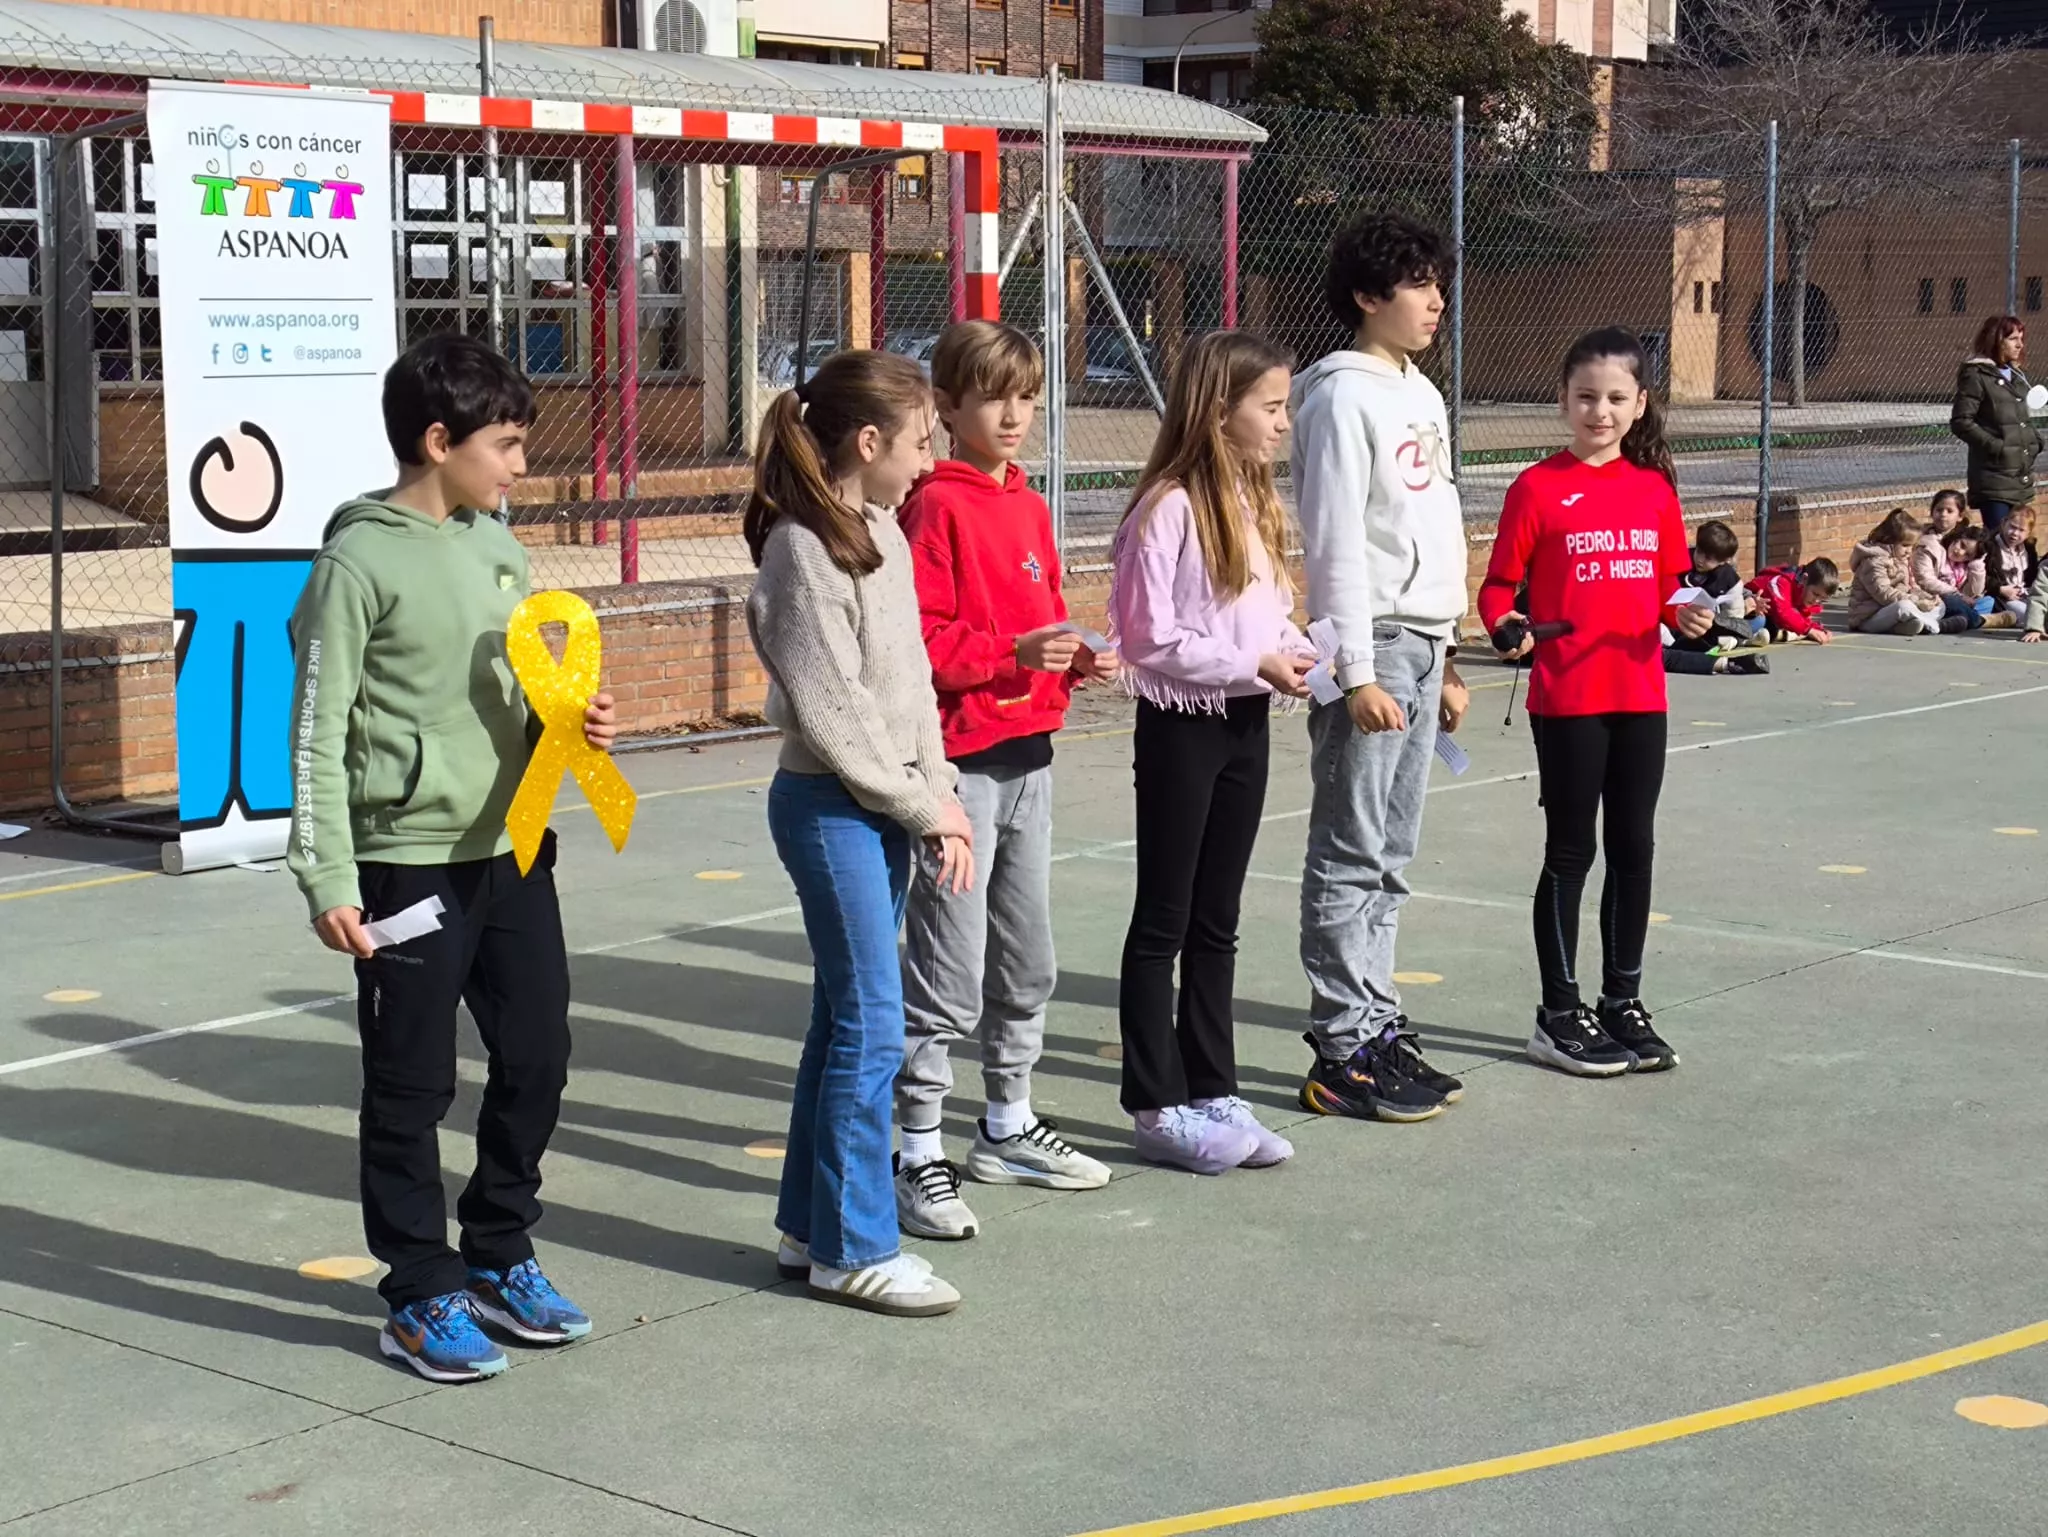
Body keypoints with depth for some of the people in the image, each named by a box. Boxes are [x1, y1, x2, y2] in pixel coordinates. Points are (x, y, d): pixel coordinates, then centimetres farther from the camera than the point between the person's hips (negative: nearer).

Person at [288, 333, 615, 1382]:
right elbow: (318, 731, -12)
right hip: (409, 858, -7)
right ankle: (421, 1298, 15)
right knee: (412, 1086, 3)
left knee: (537, 1058, 12)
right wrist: (328, 879, -16)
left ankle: (498, 1257, 30)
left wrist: (573, 721, -1)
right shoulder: (362, 561, -12)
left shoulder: (496, 547, 9)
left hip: (514, 847, 7)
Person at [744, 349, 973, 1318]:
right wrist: (926, 807, -10)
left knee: (844, 1020, 13)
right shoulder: (804, 549, -16)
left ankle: (811, 1228, 23)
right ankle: (855, 1250, 4)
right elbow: (831, 712, -17)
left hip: (888, 809, 9)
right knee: (872, 1029, -5)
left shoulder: (883, 531, 11)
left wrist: (940, 800, 3)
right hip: (830, 806, -9)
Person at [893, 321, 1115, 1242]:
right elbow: (918, 641, -17)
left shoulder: (1028, 506, 13)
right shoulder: (937, 506, -12)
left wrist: (1078, 658, 3)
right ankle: (917, 1157, 2)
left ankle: (1007, 1128, 33)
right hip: (960, 758, -8)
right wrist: (1013, 653, -26)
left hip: (1028, 751, 9)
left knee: (1025, 960, 18)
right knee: (948, 973, -6)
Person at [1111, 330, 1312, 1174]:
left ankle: (1212, 1091, 22)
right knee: (1163, 922, 2)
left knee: (1216, 922, 14)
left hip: (1246, 725, 8)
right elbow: (1151, 639, -19)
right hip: (1183, 727, -8)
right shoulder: (1169, 509, -16)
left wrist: (1295, 650, -3)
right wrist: (1252, 665, -19)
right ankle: (1157, 1106, 10)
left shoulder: (1253, 504, 10)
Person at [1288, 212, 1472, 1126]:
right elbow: (1334, 543, -15)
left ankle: (1377, 1026, 18)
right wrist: (1358, 672, -18)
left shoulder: (1421, 395, 17)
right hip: (1373, 646, -8)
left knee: (1388, 858, 12)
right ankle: (1342, 1051, -1)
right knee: (1350, 857, -5)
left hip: (1421, 646, 9)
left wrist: (1446, 660, 20)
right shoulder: (1344, 397, -10)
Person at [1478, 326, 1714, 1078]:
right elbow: (1499, 585, -4)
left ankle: (1623, 1002, 25)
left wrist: (1683, 614, -6)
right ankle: (1559, 1015, 13)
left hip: (1640, 696, 5)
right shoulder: (1539, 488, -6)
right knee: (1571, 851, 3)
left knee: (1634, 847, 12)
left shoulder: (1655, 489, 7)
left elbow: (1666, 585, 14)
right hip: (1565, 698, -5)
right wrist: (1508, 629, -23)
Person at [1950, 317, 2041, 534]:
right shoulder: (1976, 375, -9)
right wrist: (1994, 445, -19)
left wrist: (2035, 441, 9)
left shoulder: (2016, 375, 16)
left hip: (2022, 479, 8)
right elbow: (1961, 422, -14)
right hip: (1994, 477, -8)